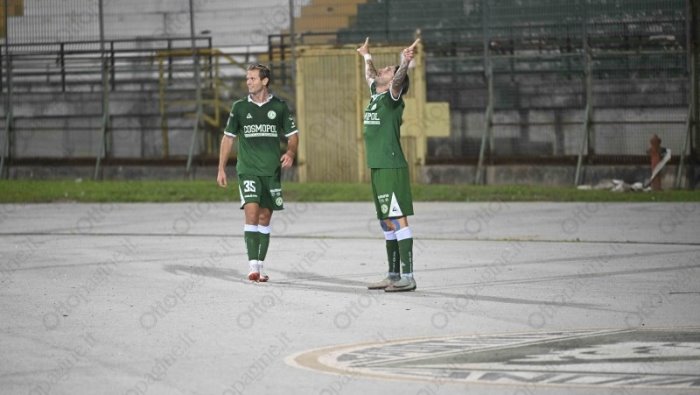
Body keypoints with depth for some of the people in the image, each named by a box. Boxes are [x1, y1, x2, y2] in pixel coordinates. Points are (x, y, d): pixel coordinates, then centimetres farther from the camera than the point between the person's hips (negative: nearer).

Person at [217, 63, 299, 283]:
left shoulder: (279, 106, 4)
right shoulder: (240, 107, 4)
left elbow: (292, 134, 10)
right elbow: (228, 137, 10)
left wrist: (290, 153, -11)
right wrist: (221, 169, 5)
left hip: (272, 171, 1)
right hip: (248, 170, -1)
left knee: (264, 218, 6)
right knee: (251, 213, -16)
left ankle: (260, 267, 13)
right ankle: (253, 266, -20)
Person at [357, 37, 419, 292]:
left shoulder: (391, 97, -6)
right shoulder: (376, 95, 17)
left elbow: (397, 80, -28)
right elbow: (370, 75, 38)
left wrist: (405, 61, -45)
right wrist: (366, 56, 54)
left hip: (391, 167, -9)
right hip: (377, 167, 9)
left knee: (398, 221, -11)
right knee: (387, 223, 12)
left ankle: (407, 277, -13)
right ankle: (393, 275, 17)